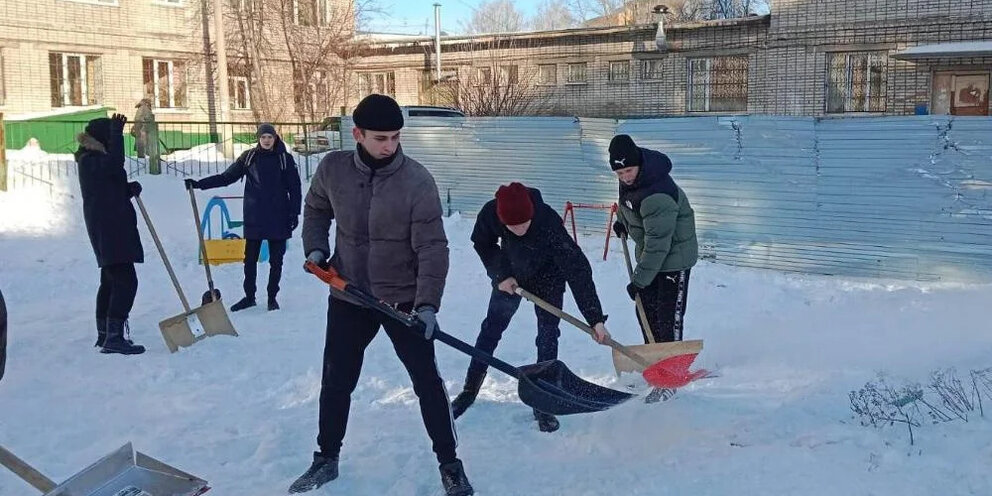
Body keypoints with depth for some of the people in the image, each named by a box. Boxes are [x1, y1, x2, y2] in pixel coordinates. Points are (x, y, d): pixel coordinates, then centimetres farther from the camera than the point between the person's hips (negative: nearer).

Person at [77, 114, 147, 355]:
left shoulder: (95, 160, 20)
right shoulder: (91, 160, -11)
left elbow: (113, 192, 22)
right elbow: (116, 162, -32)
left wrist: (130, 189, 3)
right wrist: (116, 132, -26)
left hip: (111, 229, 11)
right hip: (109, 229, -11)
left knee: (111, 281, 16)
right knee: (126, 281, -16)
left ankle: (105, 335, 23)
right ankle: (114, 337, -18)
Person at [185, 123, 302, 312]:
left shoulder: (285, 158, -1)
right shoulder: (249, 157, 3)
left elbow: (294, 188, 0)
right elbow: (226, 177, 5)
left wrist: (295, 213, -5)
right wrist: (199, 184, -2)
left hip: (278, 218, -1)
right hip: (254, 218, 1)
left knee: (276, 260, 6)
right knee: (250, 259, 6)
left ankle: (272, 297, 19)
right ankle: (249, 296, 19)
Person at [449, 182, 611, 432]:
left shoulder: (549, 223, -41)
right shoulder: (490, 213, -32)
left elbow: (578, 270, -40)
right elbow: (482, 244, -7)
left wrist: (596, 319, -42)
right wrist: (500, 275, -17)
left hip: (547, 280, -3)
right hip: (509, 276, 3)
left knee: (548, 336, -7)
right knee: (491, 328, 11)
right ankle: (469, 390, 25)